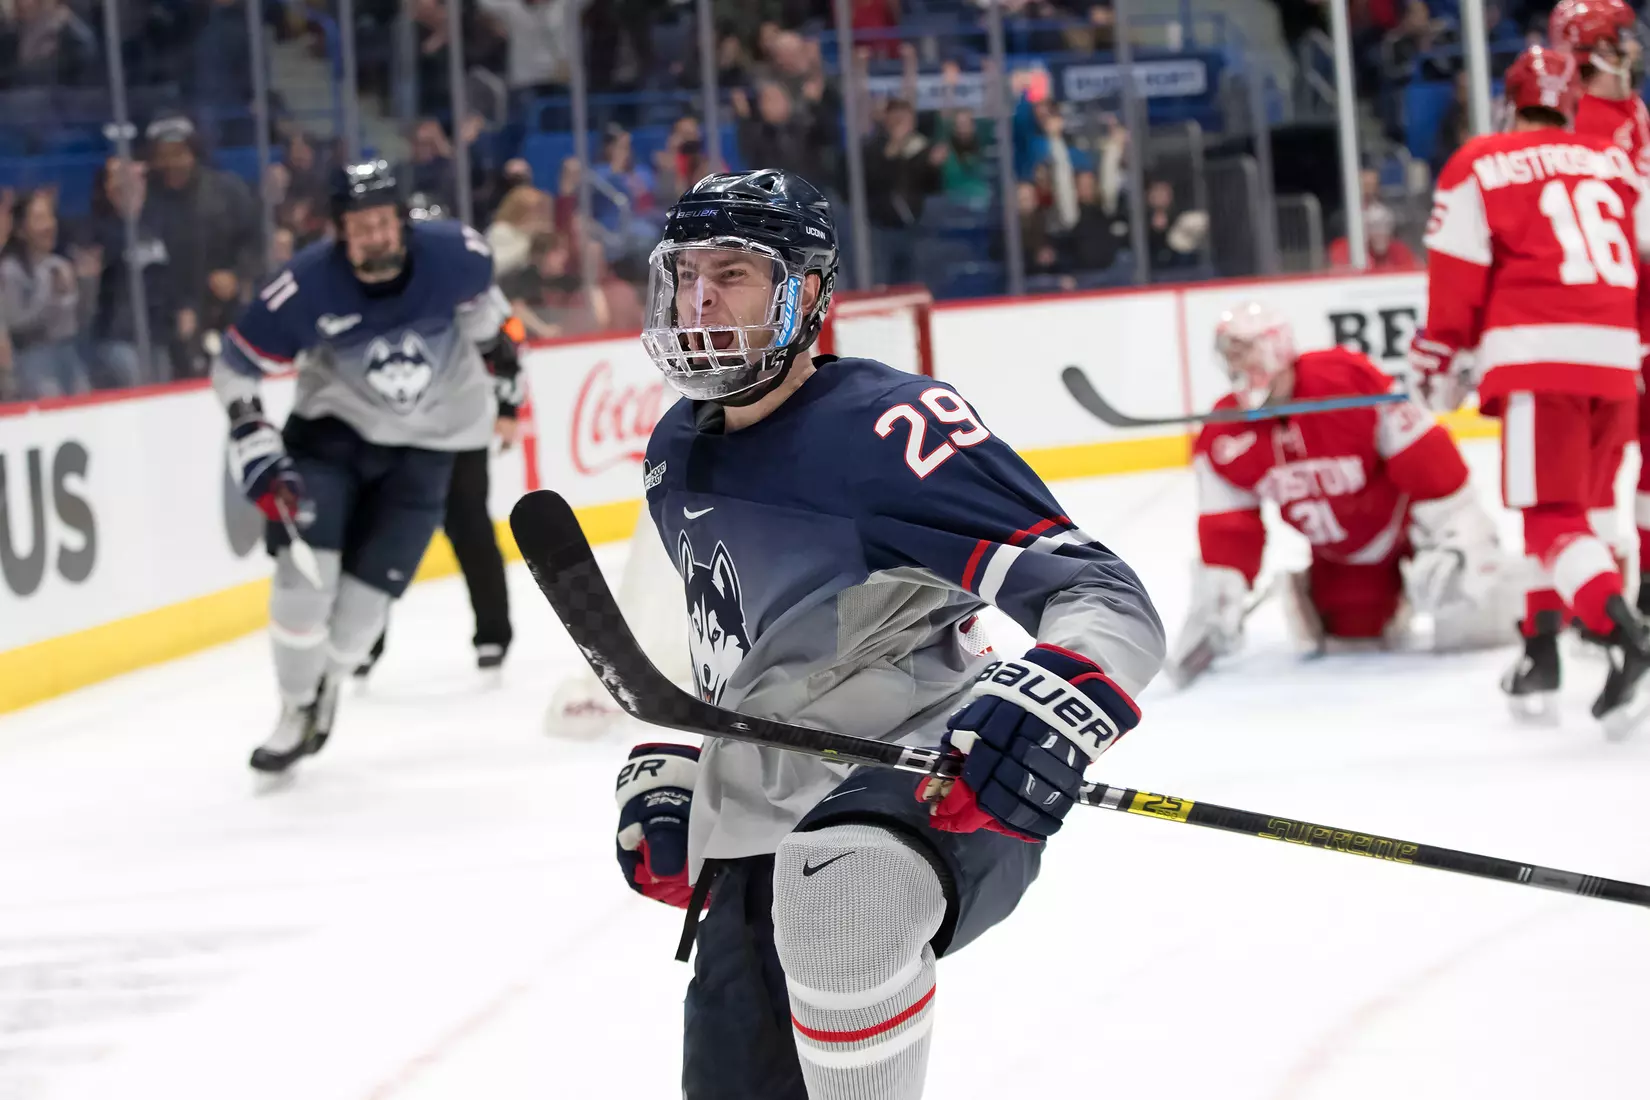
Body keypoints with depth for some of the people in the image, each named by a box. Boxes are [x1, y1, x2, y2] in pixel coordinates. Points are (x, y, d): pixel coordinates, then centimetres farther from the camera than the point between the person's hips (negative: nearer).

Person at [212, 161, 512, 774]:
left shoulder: (454, 254, -21)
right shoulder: (307, 287, -24)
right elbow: (234, 370, -12)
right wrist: (258, 454, -18)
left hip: (428, 441, 0)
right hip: (335, 423, 0)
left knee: (367, 590, -6)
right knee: (305, 563, -17)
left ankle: (324, 692, 23)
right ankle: (296, 712, 2)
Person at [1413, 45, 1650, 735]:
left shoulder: (1480, 168, 3)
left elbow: (1457, 275, -1)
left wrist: (1440, 360, 10)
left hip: (1538, 354, -5)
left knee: (1550, 514, -8)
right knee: (1564, 505, 19)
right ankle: (1540, 652, 20)